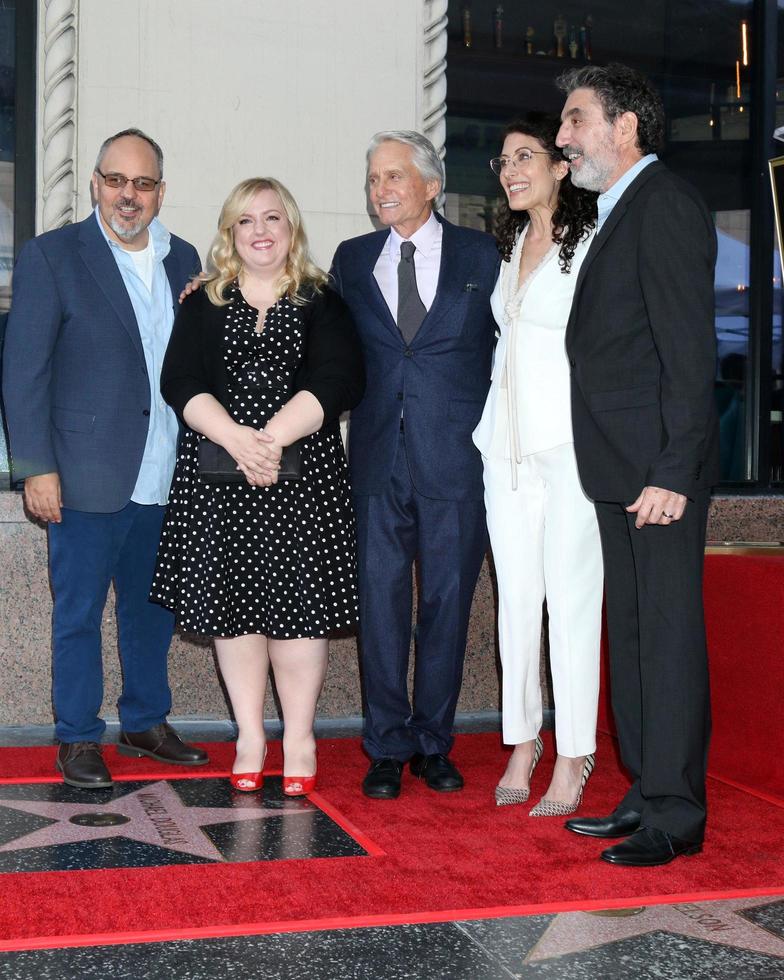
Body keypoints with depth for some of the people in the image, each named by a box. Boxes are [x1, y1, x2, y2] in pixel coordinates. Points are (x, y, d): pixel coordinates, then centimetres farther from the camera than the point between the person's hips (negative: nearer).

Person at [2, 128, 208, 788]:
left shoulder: (183, 260, 11)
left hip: (165, 477, 5)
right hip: (90, 475, -4)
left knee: (153, 608, 15)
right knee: (79, 612, 5)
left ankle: (146, 723, 29)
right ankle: (78, 738, 19)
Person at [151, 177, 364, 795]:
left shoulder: (322, 303, 7)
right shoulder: (203, 305, 12)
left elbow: (339, 380, -7)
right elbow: (181, 383, 0)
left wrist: (272, 437, -17)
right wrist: (236, 438, -16)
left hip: (302, 473, -2)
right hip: (219, 474, 2)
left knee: (297, 601, -4)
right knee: (232, 604, 4)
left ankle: (299, 741, 7)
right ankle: (250, 738, 15)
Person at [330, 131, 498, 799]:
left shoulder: (481, 255, 6)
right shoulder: (352, 260, 12)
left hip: (455, 460, -1)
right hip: (379, 459, 2)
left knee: (447, 601, 5)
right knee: (381, 601, 3)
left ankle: (434, 743, 19)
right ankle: (387, 748, 14)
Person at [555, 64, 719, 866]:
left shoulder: (664, 205, -9)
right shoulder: (617, 213, 19)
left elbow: (689, 349, -17)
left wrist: (674, 470, -21)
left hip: (659, 468, -9)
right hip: (618, 469, 9)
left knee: (668, 635, -3)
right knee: (631, 635, 13)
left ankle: (674, 815, 6)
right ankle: (645, 794, 24)